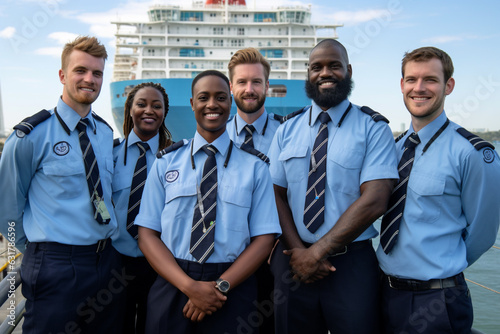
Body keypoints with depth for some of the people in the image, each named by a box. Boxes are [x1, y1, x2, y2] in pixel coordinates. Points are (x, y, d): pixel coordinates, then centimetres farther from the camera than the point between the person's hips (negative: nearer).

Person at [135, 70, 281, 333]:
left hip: (233, 289, 0)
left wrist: (221, 287, -16)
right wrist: (190, 286, -15)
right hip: (172, 286, 1)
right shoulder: (165, 163, 3)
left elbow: (264, 238, -3)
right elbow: (147, 235, -2)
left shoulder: (255, 167, 2)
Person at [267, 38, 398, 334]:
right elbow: (277, 195, 2)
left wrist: (317, 252, -15)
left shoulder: (374, 128, -5)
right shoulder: (287, 130, 7)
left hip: (352, 265, -3)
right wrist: (298, 250, -12)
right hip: (293, 263, 3)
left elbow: (374, 201, -14)